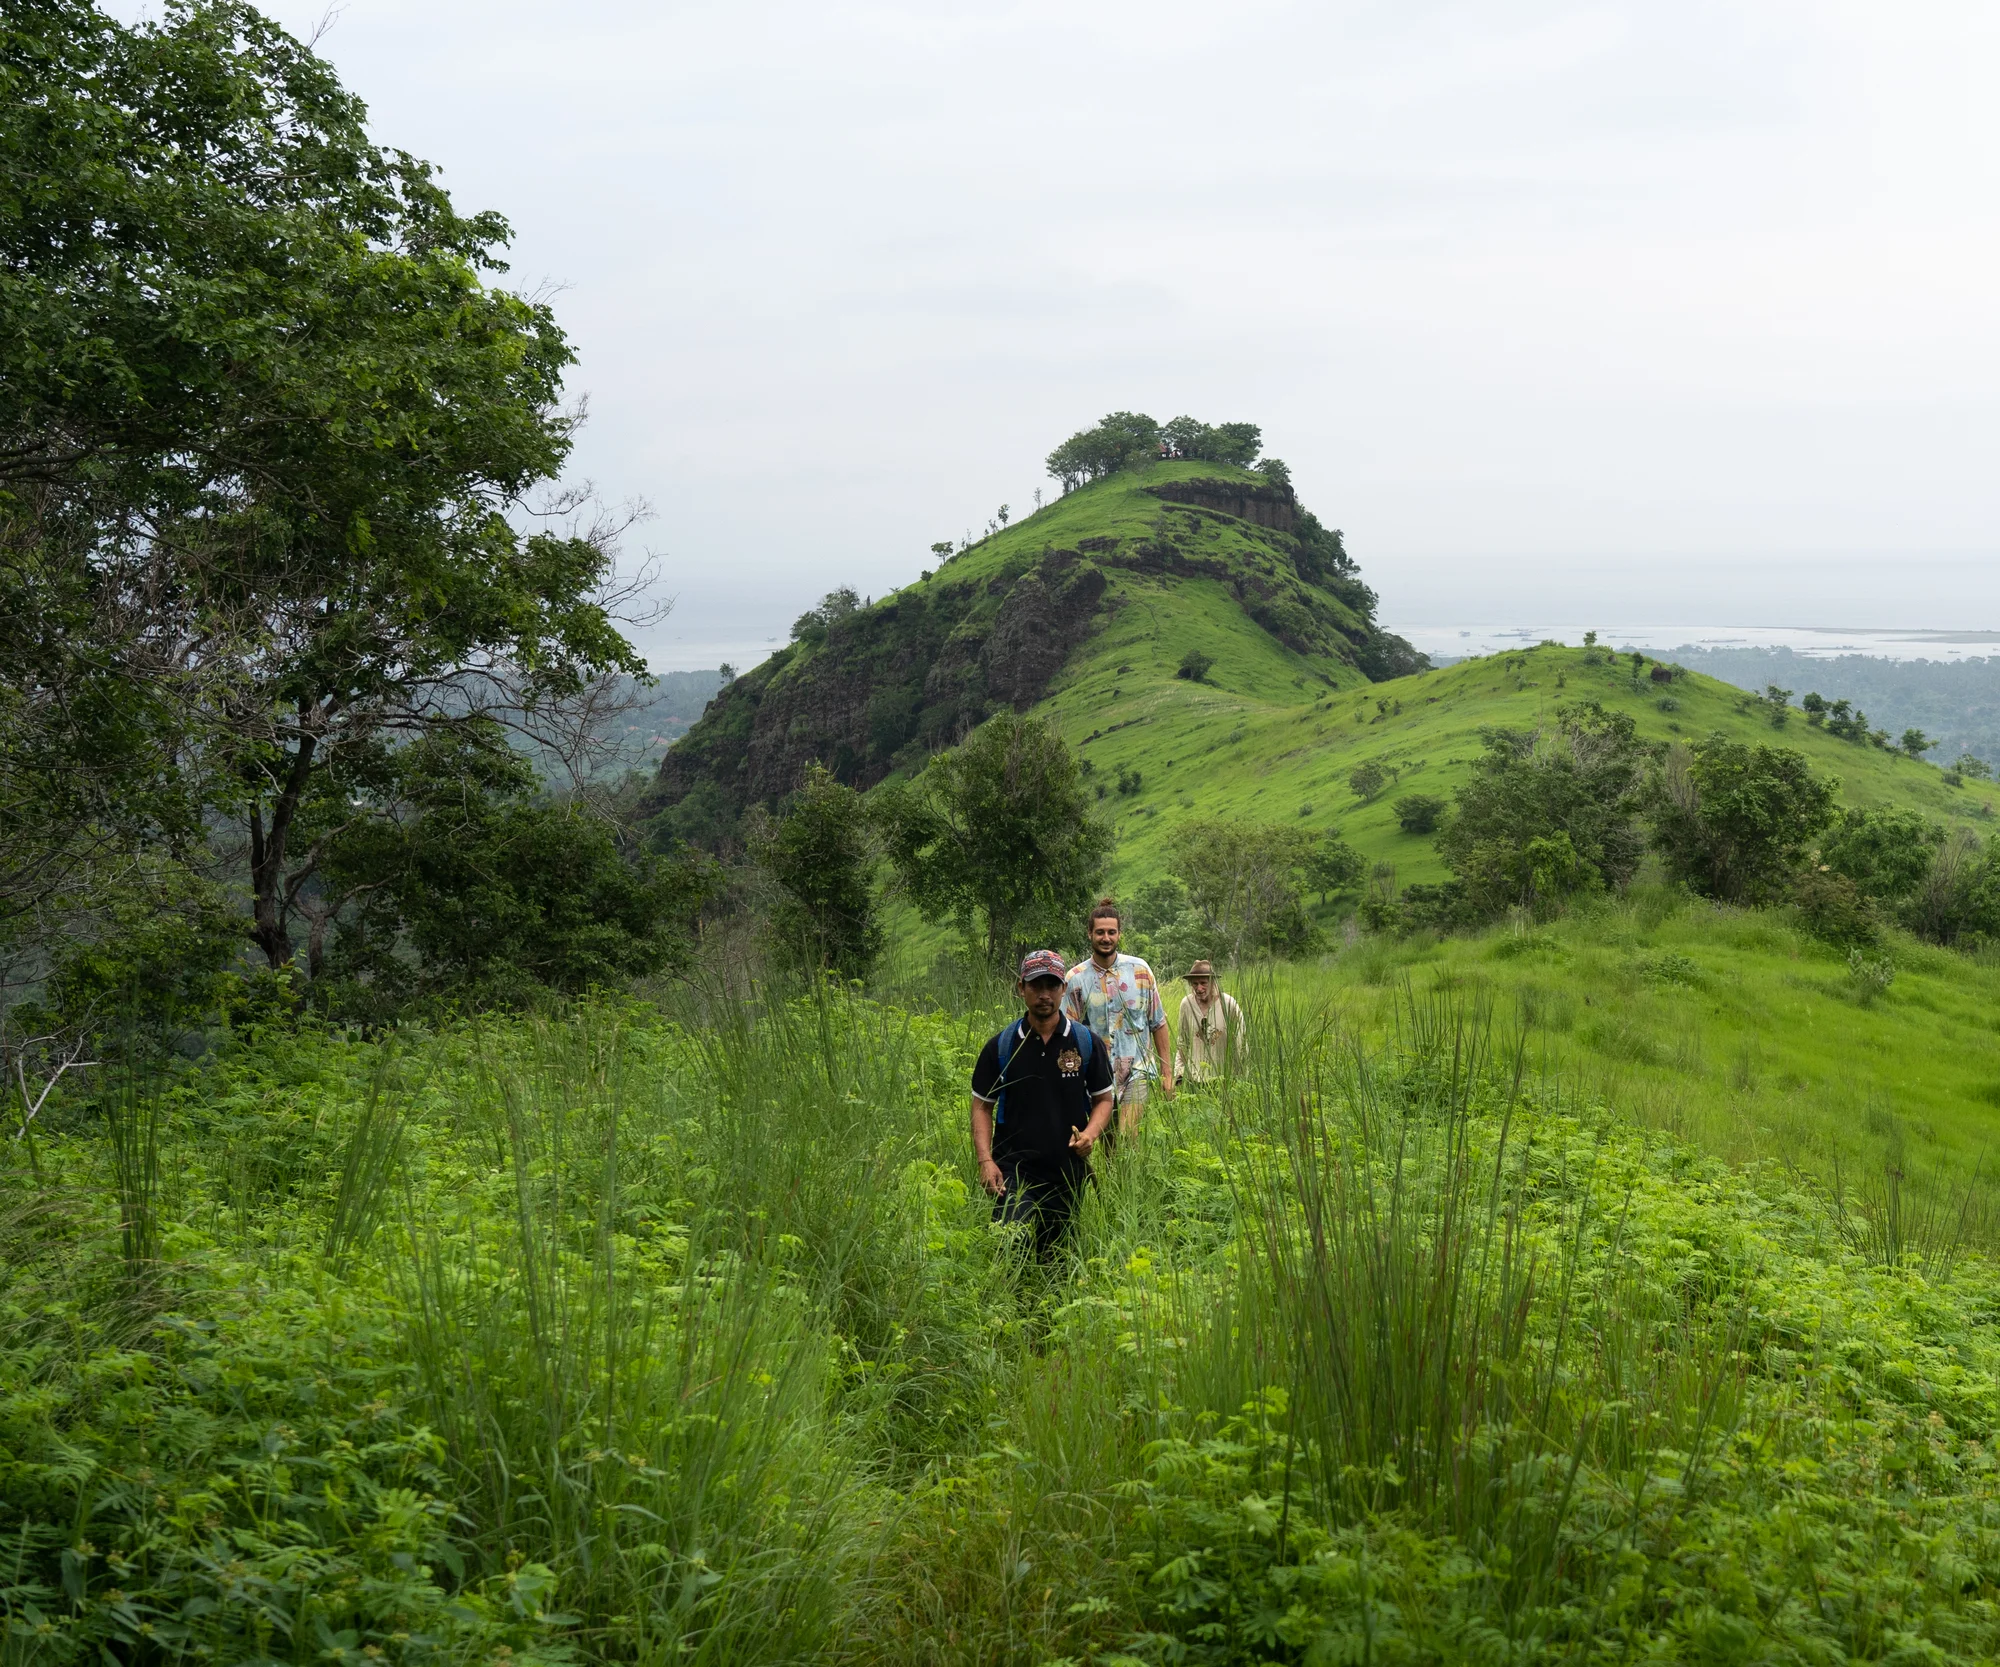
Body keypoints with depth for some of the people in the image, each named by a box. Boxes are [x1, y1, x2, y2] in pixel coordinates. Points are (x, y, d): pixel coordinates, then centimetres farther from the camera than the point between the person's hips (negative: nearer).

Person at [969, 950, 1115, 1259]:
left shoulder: (1087, 1044, 0)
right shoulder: (1000, 1047, -1)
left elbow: (1103, 1098, 8)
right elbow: (982, 1106, 4)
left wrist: (1091, 1133, -13)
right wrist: (985, 1161, -8)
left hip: (1069, 1172, 2)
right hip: (1014, 1168, -1)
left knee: (1055, 1258, 12)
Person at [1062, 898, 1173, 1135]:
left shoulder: (1139, 970, 1)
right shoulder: (1076, 978, -1)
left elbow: (1158, 1024, 6)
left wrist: (1167, 1071, 4)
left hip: (1137, 1071, -1)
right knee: (1107, 1144, 7)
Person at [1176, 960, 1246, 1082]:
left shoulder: (1229, 1004, -10)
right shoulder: (1186, 1004, -1)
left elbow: (1240, 1042, -2)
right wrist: (1179, 1071, 7)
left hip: (1224, 1076, -2)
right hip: (1195, 1076, 2)